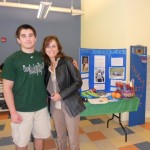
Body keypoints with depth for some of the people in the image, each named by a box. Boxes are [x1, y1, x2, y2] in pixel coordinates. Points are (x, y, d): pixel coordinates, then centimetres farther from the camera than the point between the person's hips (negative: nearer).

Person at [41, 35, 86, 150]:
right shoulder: (46, 64, 2)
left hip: (70, 105, -4)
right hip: (55, 105, 5)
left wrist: (61, 95, -18)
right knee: (60, 136, 20)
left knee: (73, 139, 7)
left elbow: (78, 82, -14)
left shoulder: (67, 61, -12)